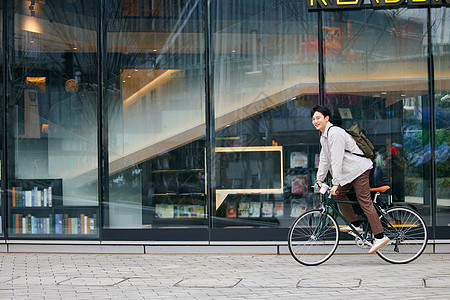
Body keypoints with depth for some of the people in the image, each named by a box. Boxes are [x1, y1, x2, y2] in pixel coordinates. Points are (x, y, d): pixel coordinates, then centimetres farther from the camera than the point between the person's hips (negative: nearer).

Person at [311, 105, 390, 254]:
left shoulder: (335, 133, -20)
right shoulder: (323, 136, 14)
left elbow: (337, 159, -25)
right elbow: (324, 159, 20)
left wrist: (335, 183, -27)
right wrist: (319, 179, 18)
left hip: (359, 169, -10)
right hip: (349, 171, 10)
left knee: (364, 202, -12)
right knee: (339, 194, 14)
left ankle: (380, 236, -13)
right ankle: (355, 225, 21)